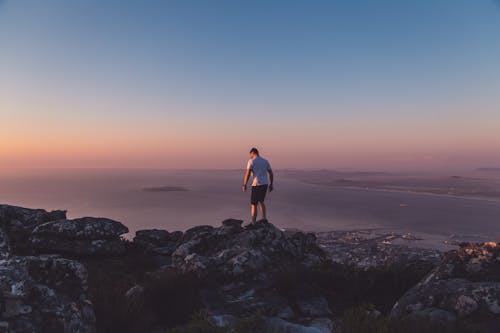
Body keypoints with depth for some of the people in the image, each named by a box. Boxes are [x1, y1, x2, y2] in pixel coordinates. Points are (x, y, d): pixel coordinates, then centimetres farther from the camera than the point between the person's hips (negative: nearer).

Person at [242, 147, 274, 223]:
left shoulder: (251, 161, -4)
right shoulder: (265, 161, 13)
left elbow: (247, 174, -14)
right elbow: (271, 173, 12)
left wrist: (244, 185, -9)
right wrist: (271, 185, 17)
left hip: (256, 185, -6)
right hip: (265, 184, 6)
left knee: (254, 204, 3)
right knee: (261, 201, 24)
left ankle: (253, 223, 4)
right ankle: (264, 218, 15)